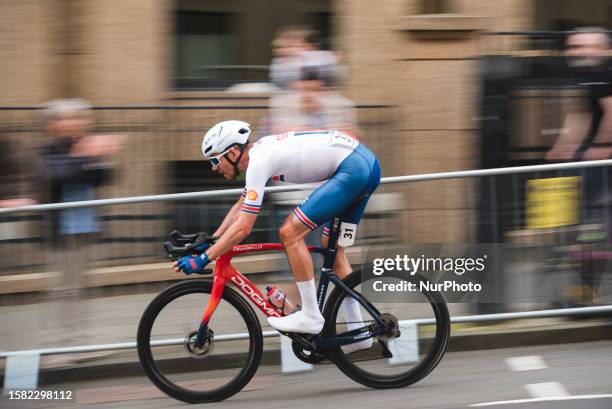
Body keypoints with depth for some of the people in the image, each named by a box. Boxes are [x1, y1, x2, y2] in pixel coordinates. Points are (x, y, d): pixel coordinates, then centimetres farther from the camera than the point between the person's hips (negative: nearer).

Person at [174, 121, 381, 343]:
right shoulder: (258, 153, 15)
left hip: (354, 169, -10)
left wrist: (202, 259, -10)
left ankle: (311, 317, -4)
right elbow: (240, 207, 29)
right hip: (368, 165, 10)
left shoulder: (259, 162, -14)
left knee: (290, 232, -10)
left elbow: (242, 228, -15)